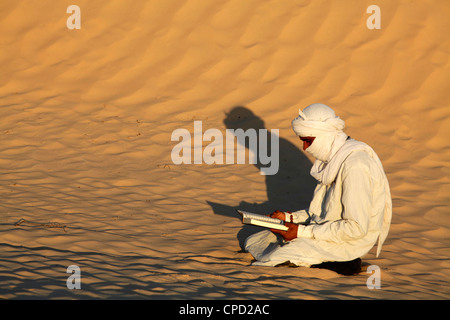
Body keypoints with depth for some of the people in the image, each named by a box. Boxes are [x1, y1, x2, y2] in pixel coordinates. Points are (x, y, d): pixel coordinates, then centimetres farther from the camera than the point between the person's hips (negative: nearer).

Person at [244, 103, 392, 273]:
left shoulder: (354, 165, -23)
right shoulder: (333, 157, 9)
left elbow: (357, 228, -26)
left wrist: (303, 232, -22)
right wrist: (289, 217, 4)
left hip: (351, 241, -11)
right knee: (253, 242, 6)